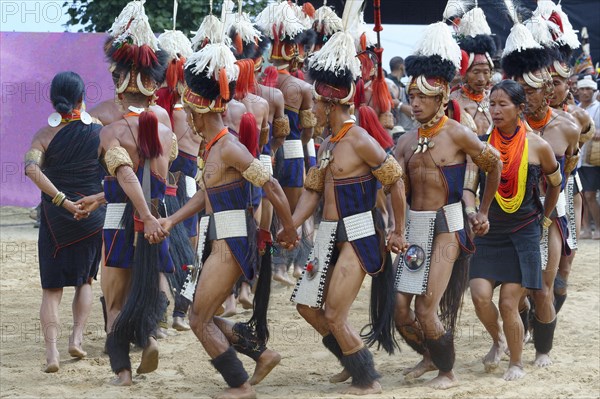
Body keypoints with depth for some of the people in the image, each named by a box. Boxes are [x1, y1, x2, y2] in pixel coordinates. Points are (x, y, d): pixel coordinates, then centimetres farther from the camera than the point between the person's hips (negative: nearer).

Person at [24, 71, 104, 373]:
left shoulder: (45, 135, -6)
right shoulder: (99, 131, -4)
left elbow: (31, 168, -22)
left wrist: (62, 200, -25)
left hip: (55, 216, -1)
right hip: (93, 215, 1)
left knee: (52, 287, 4)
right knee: (85, 280, 21)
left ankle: (51, 350, -12)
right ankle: (77, 337, 6)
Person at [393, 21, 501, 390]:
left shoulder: (457, 134, -8)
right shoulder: (407, 141, 8)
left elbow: (495, 166, 4)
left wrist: (484, 211, 11)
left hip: (446, 226, -6)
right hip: (414, 226, 6)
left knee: (427, 309, -11)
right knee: (400, 308, 3)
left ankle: (448, 371, 11)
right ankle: (429, 357, 30)